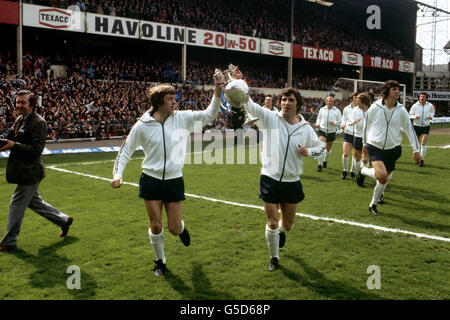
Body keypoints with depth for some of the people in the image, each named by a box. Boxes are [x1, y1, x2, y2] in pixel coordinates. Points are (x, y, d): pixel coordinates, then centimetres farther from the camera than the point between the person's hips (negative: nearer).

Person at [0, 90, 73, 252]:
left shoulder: (38, 122, -17)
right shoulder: (18, 120, 11)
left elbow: (36, 149, -23)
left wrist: (14, 146, -29)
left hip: (30, 173, -9)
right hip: (23, 171, 9)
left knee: (16, 205, 0)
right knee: (34, 202, 20)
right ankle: (64, 220, 34)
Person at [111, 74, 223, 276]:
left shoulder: (182, 118, -2)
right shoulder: (142, 125, -5)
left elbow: (208, 115, -3)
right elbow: (126, 149, 4)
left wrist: (217, 91, -14)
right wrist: (118, 173, -7)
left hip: (174, 181, 1)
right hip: (151, 181, -1)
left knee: (174, 228, 4)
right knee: (156, 226, 4)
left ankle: (181, 227, 43)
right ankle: (160, 261, 28)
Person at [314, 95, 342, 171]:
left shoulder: (337, 111, 0)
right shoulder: (322, 110, 4)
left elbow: (340, 122, 2)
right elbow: (319, 118, 16)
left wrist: (335, 123, -17)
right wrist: (317, 124, -4)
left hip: (332, 132, 1)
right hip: (322, 131, -1)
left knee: (328, 149, 14)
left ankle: (325, 161, 40)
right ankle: (320, 164, -12)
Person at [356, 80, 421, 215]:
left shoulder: (401, 110, -1)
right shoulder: (374, 108, -7)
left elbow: (410, 130, 5)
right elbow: (366, 126, 8)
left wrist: (416, 150, 2)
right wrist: (365, 143, 16)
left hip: (392, 148, 3)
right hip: (375, 147, -3)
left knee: (384, 179, 9)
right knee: (382, 175, -25)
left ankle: (373, 204, 33)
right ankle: (363, 171, 8)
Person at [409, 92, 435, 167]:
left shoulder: (430, 105, -1)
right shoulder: (415, 106, -5)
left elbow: (432, 111, 20)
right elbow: (410, 115, 1)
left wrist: (431, 116, -1)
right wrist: (414, 117, -20)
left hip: (426, 126, 0)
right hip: (416, 126, 0)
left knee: (423, 143, -12)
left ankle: (422, 160, -6)